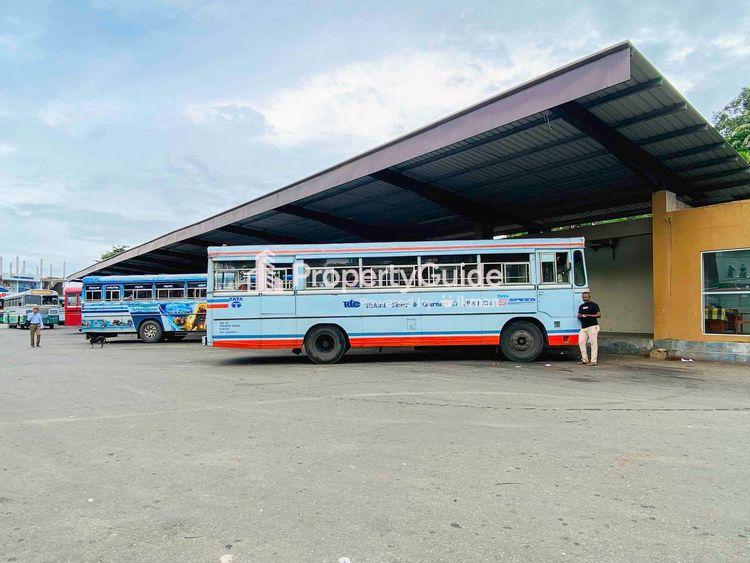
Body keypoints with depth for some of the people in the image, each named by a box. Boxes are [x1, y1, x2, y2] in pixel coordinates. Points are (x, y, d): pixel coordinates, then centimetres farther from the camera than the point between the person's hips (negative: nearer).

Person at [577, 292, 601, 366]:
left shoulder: (594, 305, 2)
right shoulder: (581, 306, 21)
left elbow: (599, 315, -4)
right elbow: (579, 316, 25)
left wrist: (589, 315, -15)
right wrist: (579, 317, 1)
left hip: (592, 326, -6)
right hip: (583, 327, 6)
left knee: (593, 343, -8)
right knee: (581, 342, -1)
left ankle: (593, 361, -8)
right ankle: (584, 360, 6)